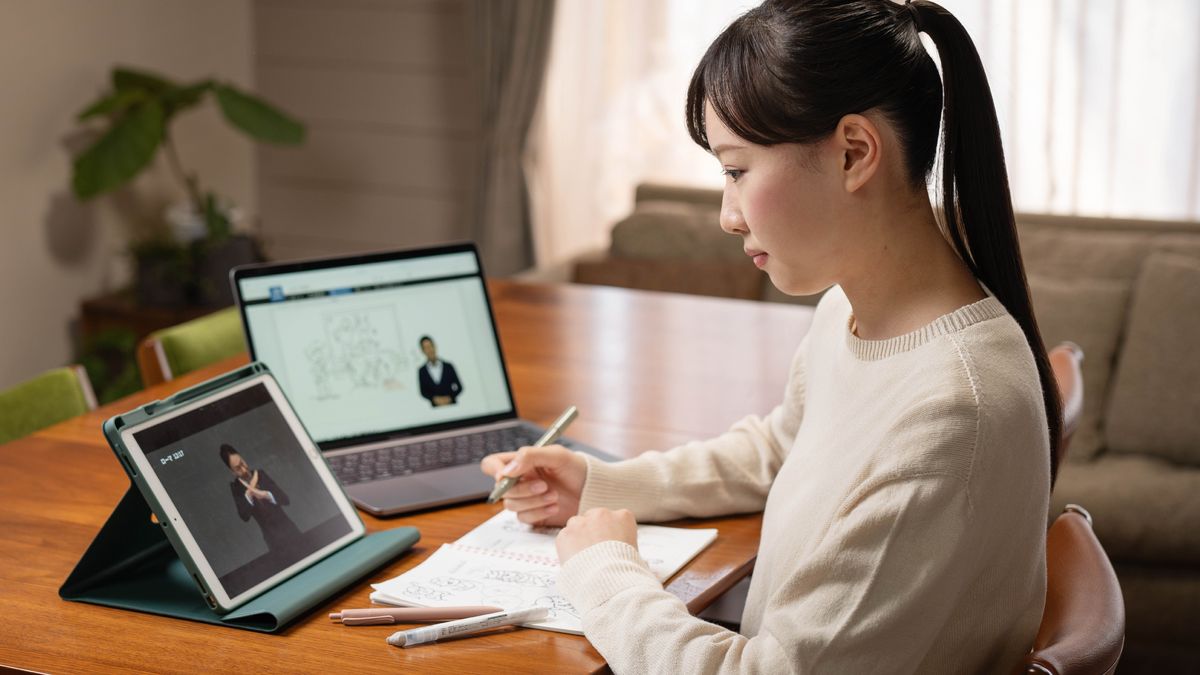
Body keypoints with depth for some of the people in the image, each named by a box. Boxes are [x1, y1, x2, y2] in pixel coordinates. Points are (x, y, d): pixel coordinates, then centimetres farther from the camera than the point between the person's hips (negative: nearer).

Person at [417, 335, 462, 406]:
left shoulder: (448, 366, 8)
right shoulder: (422, 371, 7)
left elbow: (459, 387, 8)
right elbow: (423, 392, 7)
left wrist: (449, 398, -6)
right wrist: (435, 399, -8)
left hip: (452, 405, 0)